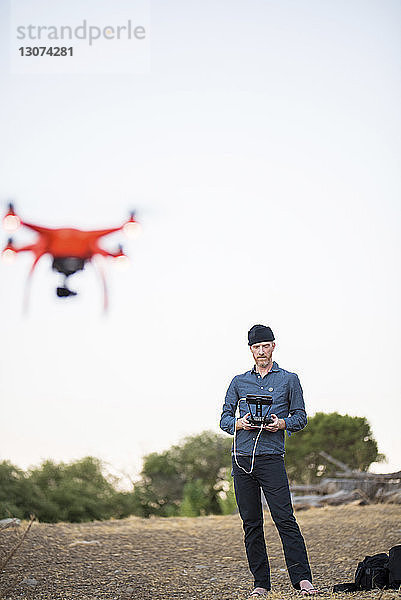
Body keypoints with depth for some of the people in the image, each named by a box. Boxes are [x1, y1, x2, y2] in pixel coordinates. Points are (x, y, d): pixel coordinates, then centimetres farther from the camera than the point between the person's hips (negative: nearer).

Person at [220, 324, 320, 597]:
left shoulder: (289, 380, 10)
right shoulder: (239, 382, 17)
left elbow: (301, 417, 8)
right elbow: (225, 419, 14)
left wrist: (282, 424, -12)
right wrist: (240, 424, -8)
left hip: (271, 458, -3)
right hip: (242, 459, 3)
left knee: (285, 519, -12)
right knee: (251, 523, 4)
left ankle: (302, 578, -14)